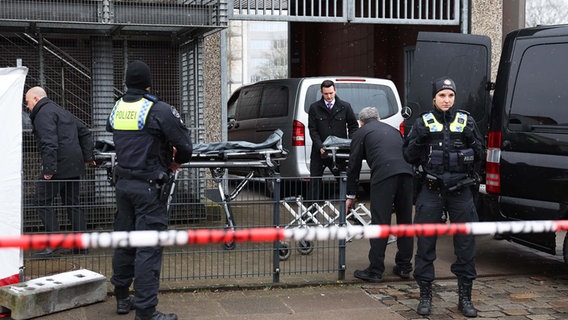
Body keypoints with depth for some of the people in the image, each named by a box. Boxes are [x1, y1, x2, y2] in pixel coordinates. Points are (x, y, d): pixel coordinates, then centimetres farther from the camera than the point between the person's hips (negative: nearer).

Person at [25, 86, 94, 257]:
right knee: (73, 204, 13)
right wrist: (88, 156, 22)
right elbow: (84, 132, 25)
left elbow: (49, 143, -21)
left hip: (58, 167, -9)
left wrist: (48, 169, -23)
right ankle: (81, 245, 14)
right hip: (74, 166, 9)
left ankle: (56, 244, -7)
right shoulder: (61, 111, 23)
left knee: (43, 201, -1)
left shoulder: (43, 114, -8)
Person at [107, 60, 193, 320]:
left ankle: (122, 298, 31)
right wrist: (178, 161, 7)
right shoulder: (159, 110, -15)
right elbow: (184, 145, -14)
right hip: (149, 186, -7)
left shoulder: (117, 108, 6)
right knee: (148, 249, -3)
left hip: (123, 183, 7)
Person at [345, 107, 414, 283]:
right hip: (407, 172, 5)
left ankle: (375, 271, 1)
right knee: (405, 221, 14)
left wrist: (351, 195, 24)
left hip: (383, 174, -5)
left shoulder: (361, 133, 17)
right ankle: (404, 267, 22)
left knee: (380, 223, -2)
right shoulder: (392, 130, 32)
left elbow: (354, 166, 16)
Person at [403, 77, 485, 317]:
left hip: (461, 191, 1)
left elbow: (480, 156, 10)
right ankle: (425, 296, 15)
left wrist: (472, 139, -6)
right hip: (431, 191, -1)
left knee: (466, 244, 4)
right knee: (425, 243, 2)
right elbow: (409, 157, 2)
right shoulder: (423, 122, 4)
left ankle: (465, 297, 17)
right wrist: (419, 139, -13)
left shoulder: (466, 121, 7)